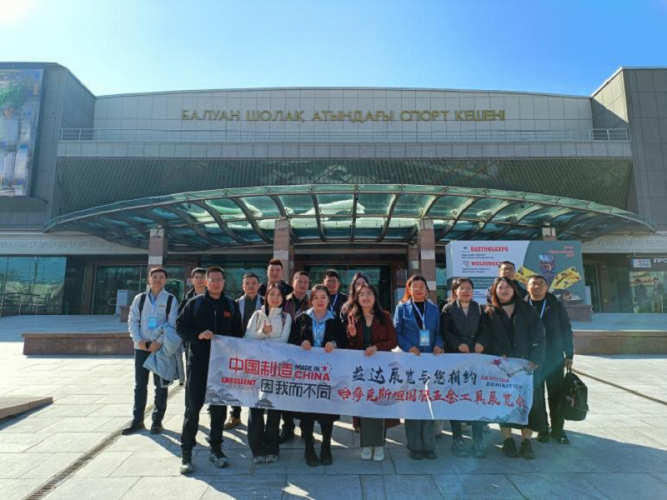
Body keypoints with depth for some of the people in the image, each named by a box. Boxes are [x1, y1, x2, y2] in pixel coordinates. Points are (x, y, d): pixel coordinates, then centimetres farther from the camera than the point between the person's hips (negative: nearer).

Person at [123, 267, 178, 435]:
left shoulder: (171, 300, -2)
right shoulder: (139, 299, 7)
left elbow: (173, 324, -7)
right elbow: (132, 321, 4)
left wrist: (160, 342, -18)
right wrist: (138, 340, -10)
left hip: (161, 347, -3)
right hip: (142, 346, 3)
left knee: (160, 385, 5)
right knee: (140, 384, 11)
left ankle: (157, 420, 16)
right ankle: (137, 420, 22)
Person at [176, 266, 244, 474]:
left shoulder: (232, 305, 6)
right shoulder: (195, 303, 1)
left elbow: (238, 333, 11)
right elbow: (180, 326, 0)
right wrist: (197, 335, -16)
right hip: (198, 362, -2)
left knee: (219, 408, 9)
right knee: (193, 407, 3)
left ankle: (215, 448, 23)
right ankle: (186, 451, 15)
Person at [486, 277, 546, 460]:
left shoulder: (526, 309, 9)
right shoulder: (490, 313, 6)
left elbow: (538, 335, 1)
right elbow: (489, 339, -2)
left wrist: (535, 359, -10)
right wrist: (499, 358, -16)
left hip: (527, 364, 1)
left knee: (529, 400, -1)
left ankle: (527, 441, 9)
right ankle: (507, 440, 9)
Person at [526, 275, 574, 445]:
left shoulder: (556, 305, 2)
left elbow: (566, 331, 3)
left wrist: (569, 354, -1)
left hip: (554, 357, 1)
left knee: (556, 394, 7)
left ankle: (557, 429, 21)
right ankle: (542, 429, 18)